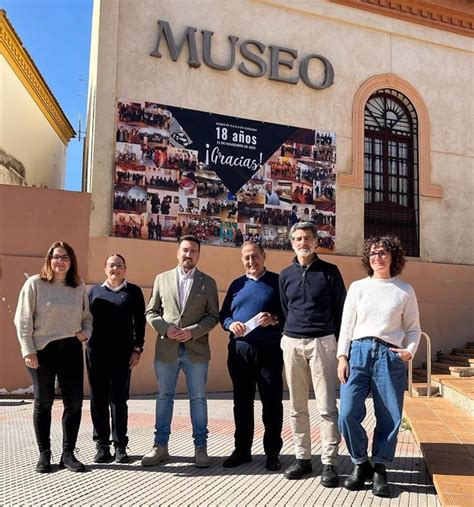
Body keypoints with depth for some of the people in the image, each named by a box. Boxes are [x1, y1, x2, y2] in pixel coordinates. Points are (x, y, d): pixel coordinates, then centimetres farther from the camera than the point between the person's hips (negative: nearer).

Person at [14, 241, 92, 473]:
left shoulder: (79, 287, 8)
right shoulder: (35, 283, -3)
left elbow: (87, 317, 16)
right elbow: (23, 320, -5)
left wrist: (86, 332, -4)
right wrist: (28, 350, -10)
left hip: (71, 349, 3)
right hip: (42, 350, -3)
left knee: (74, 402, 1)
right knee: (43, 402, 7)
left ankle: (68, 453, 14)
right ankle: (44, 454, 20)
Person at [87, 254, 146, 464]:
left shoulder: (133, 291, 6)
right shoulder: (94, 291, 12)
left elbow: (140, 322, 4)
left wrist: (137, 349, -2)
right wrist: (84, 338, 0)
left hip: (122, 352, -2)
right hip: (96, 352, 2)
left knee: (119, 399, 3)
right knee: (98, 399, 6)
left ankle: (120, 446, 12)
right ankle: (102, 445, 16)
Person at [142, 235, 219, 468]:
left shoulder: (208, 282, 5)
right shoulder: (162, 279, 8)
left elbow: (213, 316, 2)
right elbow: (151, 312, 8)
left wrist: (192, 332, -12)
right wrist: (165, 328, -10)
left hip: (196, 350, -1)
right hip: (166, 350, 1)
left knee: (198, 399, 6)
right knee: (164, 397, 9)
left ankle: (200, 447, 16)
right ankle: (160, 446, 20)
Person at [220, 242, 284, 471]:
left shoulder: (277, 282, 3)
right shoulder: (236, 285, 15)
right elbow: (223, 314, 14)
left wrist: (274, 320, -19)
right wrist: (230, 324, -7)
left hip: (269, 351, -3)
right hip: (239, 351, 4)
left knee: (272, 403, 2)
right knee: (242, 403, 11)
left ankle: (272, 452, 15)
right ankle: (242, 450, 24)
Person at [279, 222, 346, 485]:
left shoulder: (330, 271, 3)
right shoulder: (286, 275, 12)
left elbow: (341, 308, 4)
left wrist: (339, 343, 0)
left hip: (322, 342, -3)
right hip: (292, 344, 4)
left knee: (327, 407, -5)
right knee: (297, 407, 8)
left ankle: (330, 462, 3)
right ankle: (303, 458, 18)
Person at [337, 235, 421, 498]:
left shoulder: (405, 290, 11)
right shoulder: (357, 287, 12)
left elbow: (413, 328, 13)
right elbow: (346, 325, 9)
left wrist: (410, 350, -5)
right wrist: (342, 357, 0)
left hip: (390, 356, 0)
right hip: (358, 352, 1)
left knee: (389, 417, 0)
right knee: (347, 414, -8)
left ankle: (379, 469, 19)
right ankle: (360, 464, 14)